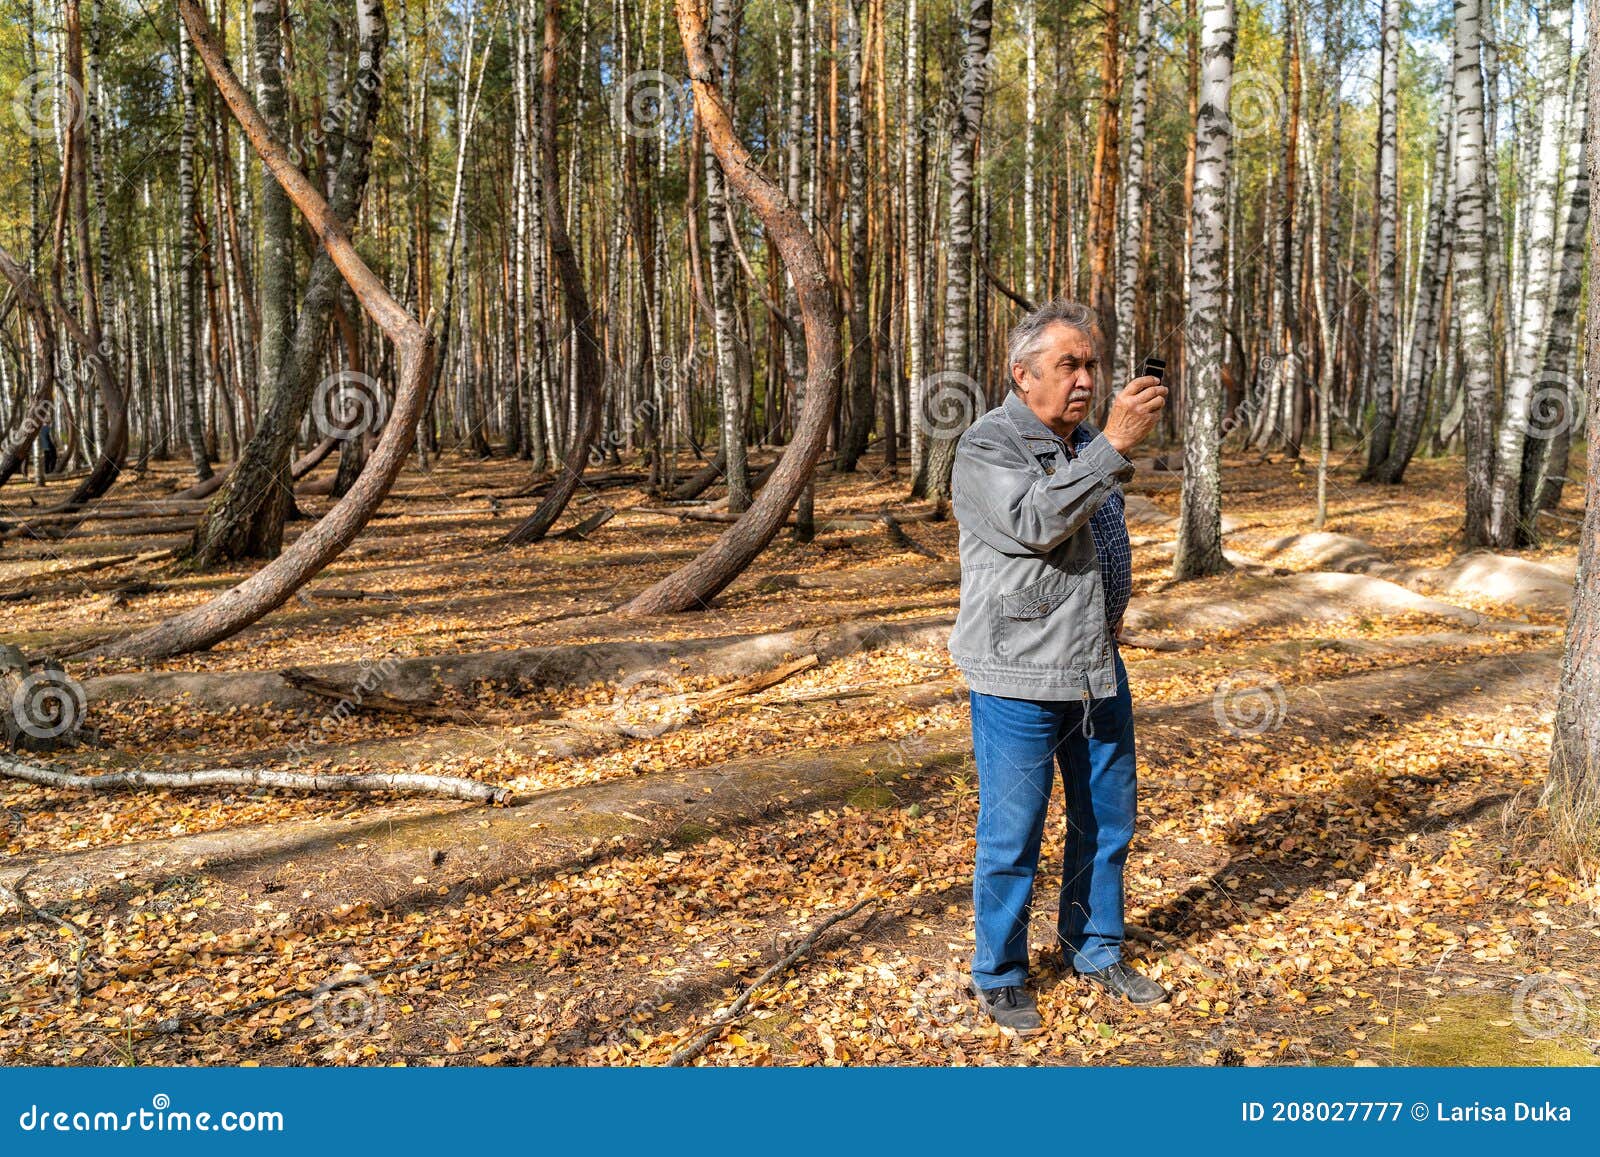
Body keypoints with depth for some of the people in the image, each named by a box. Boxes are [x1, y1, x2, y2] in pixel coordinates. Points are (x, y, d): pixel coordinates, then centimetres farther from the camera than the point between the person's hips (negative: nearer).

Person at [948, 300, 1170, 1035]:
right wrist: (1115, 445, -33)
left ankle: (1093, 951, 35)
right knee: (1012, 839, 4)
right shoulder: (987, 446, -12)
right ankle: (999, 976, 22)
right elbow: (1034, 522, -31)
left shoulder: (1087, 444, 11)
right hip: (1018, 685, -7)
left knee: (1106, 823, 16)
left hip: (1099, 674, 7)